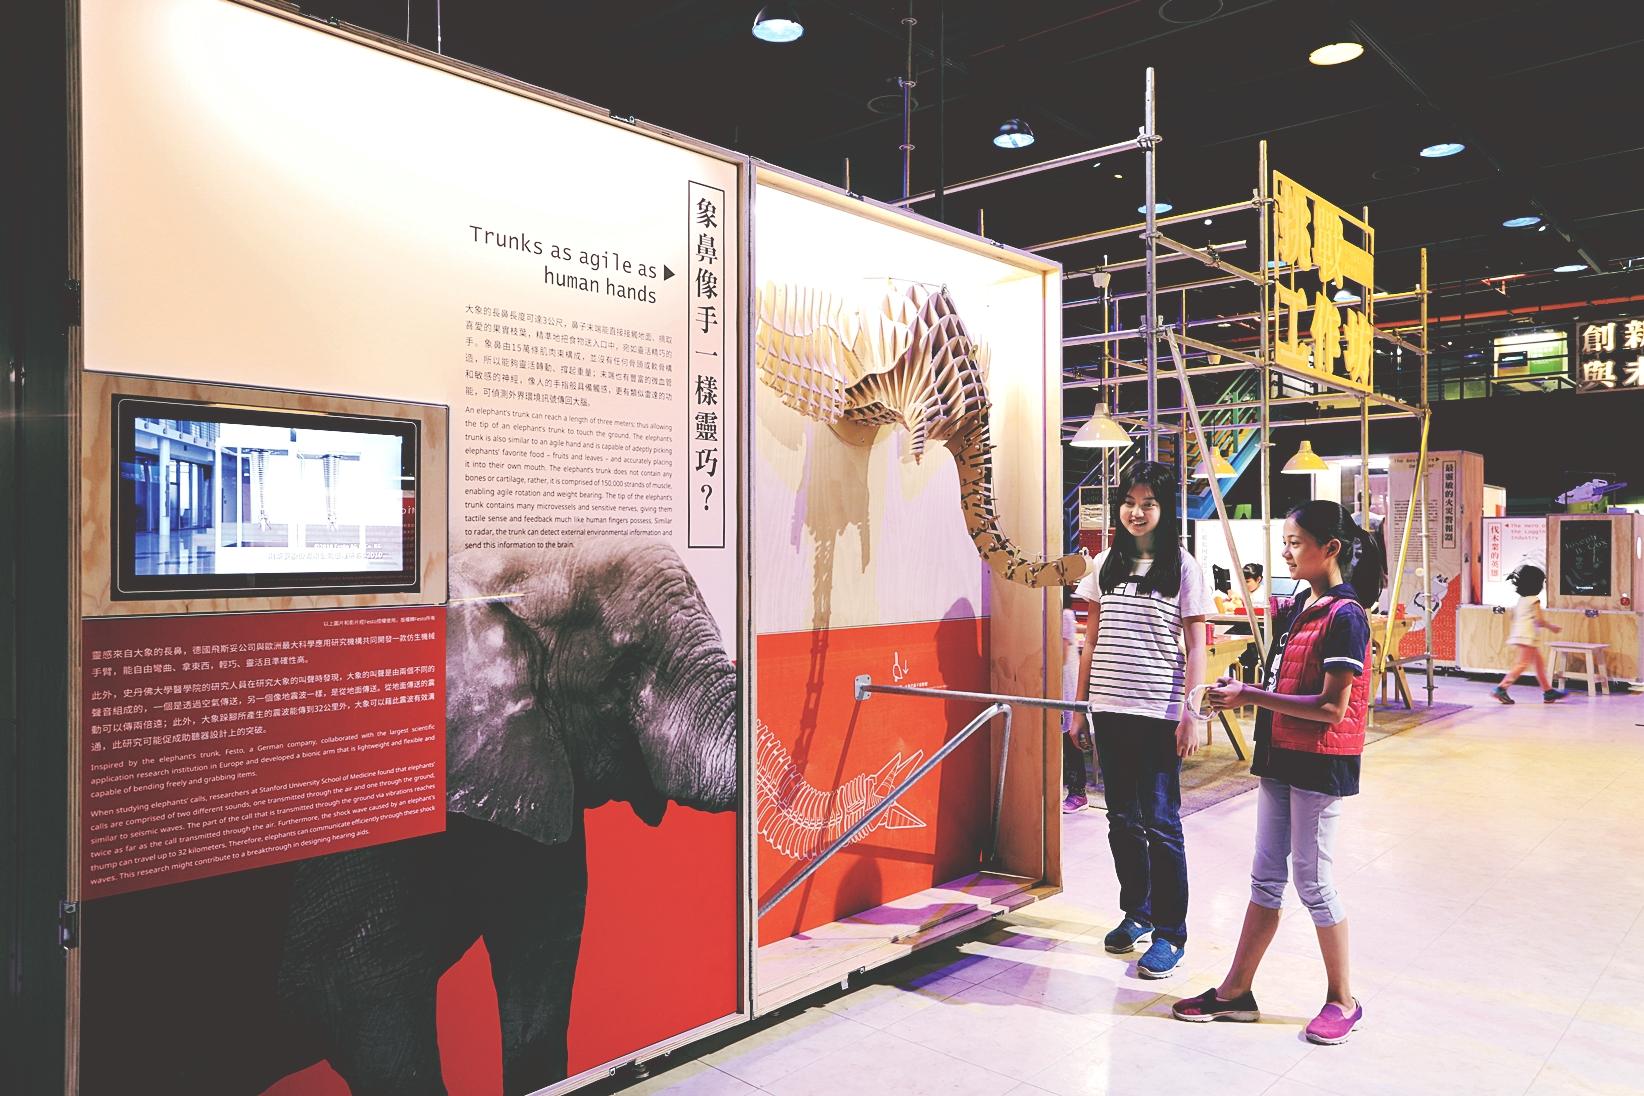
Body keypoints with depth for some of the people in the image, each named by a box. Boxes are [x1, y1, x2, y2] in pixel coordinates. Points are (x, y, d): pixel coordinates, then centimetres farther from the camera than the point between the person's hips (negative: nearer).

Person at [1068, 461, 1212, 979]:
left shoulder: (1184, 568, -2)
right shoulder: (1104, 565, 9)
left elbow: (1194, 649, -4)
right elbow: (1091, 641, 11)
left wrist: (1191, 713, -12)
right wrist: (1079, 707, 9)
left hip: (1159, 714, -4)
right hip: (1109, 711, 4)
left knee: (1159, 822, 0)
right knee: (1122, 819, 13)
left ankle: (1170, 932, 12)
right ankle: (1136, 912, 30)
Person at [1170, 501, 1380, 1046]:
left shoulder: (1345, 615, -17)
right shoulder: (1297, 606, 8)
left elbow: (1332, 708, -22)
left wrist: (1250, 695, -21)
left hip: (1320, 763, -8)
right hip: (1281, 756, 8)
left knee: (1313, 879, 3)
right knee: (1266, 877, 13)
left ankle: (1343, 1000, 21)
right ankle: (1235, 992, 22)